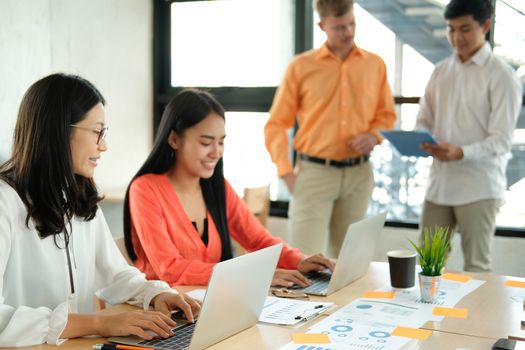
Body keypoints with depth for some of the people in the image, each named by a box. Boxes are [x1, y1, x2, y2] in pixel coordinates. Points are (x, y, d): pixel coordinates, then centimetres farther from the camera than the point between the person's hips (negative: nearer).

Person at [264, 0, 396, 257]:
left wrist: (374, 136, -6)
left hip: (359, 174, 3)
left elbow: (386, 115, 16)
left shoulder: (375, 64, 7)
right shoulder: (301, 66, -1)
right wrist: (286, 172, -8)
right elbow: (276, 124, 1)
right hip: (314, 172, -3)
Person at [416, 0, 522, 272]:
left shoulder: (501, 75, -7)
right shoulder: (440, 72, 11)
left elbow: (501, 141, -12)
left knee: (476, 267, 3)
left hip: (479, 187, -5)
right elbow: (424, 122, 14)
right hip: (439, 183, 6)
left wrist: (460, 153, -28)